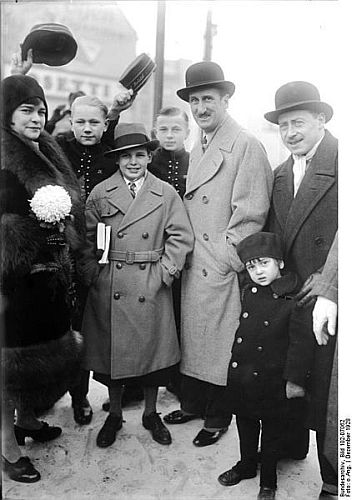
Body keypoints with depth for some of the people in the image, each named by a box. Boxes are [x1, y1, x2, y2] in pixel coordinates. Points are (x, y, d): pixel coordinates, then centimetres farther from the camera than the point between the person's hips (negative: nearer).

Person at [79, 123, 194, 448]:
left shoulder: (166, 194, 1)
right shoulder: (100, 193, 3)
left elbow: (181, 237, -1)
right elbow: (87, 240, 4)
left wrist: (165, 272, -8)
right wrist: (92, 273, -5)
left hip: (152, 287, 0)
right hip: (108, 290, 1)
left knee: (152, 350, 10)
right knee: (111, 350, 11)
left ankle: (151, 414, 32)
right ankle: (114, 415, 32)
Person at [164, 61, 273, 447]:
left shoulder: (247, 146, -11)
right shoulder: (197, 148, 14)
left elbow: (251, 213, -15)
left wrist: (225, 256, -14)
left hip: (224, 267, -7)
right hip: (194, 263, 8)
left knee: (220, 340, 5)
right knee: (192, 334, 16)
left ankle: (218, 417, 25)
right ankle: (193, 404, 35)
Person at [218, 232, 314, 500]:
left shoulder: (295, 298, -17)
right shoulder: (248, 292, -1)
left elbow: (302, 342, -16)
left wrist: (296, 380, -15)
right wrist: (234, 363, 13)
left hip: (272, 382, -5)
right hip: (241, 377, 5)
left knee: (272, 432, 15)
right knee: (245, 426, 23)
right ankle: (246, 466, 46)